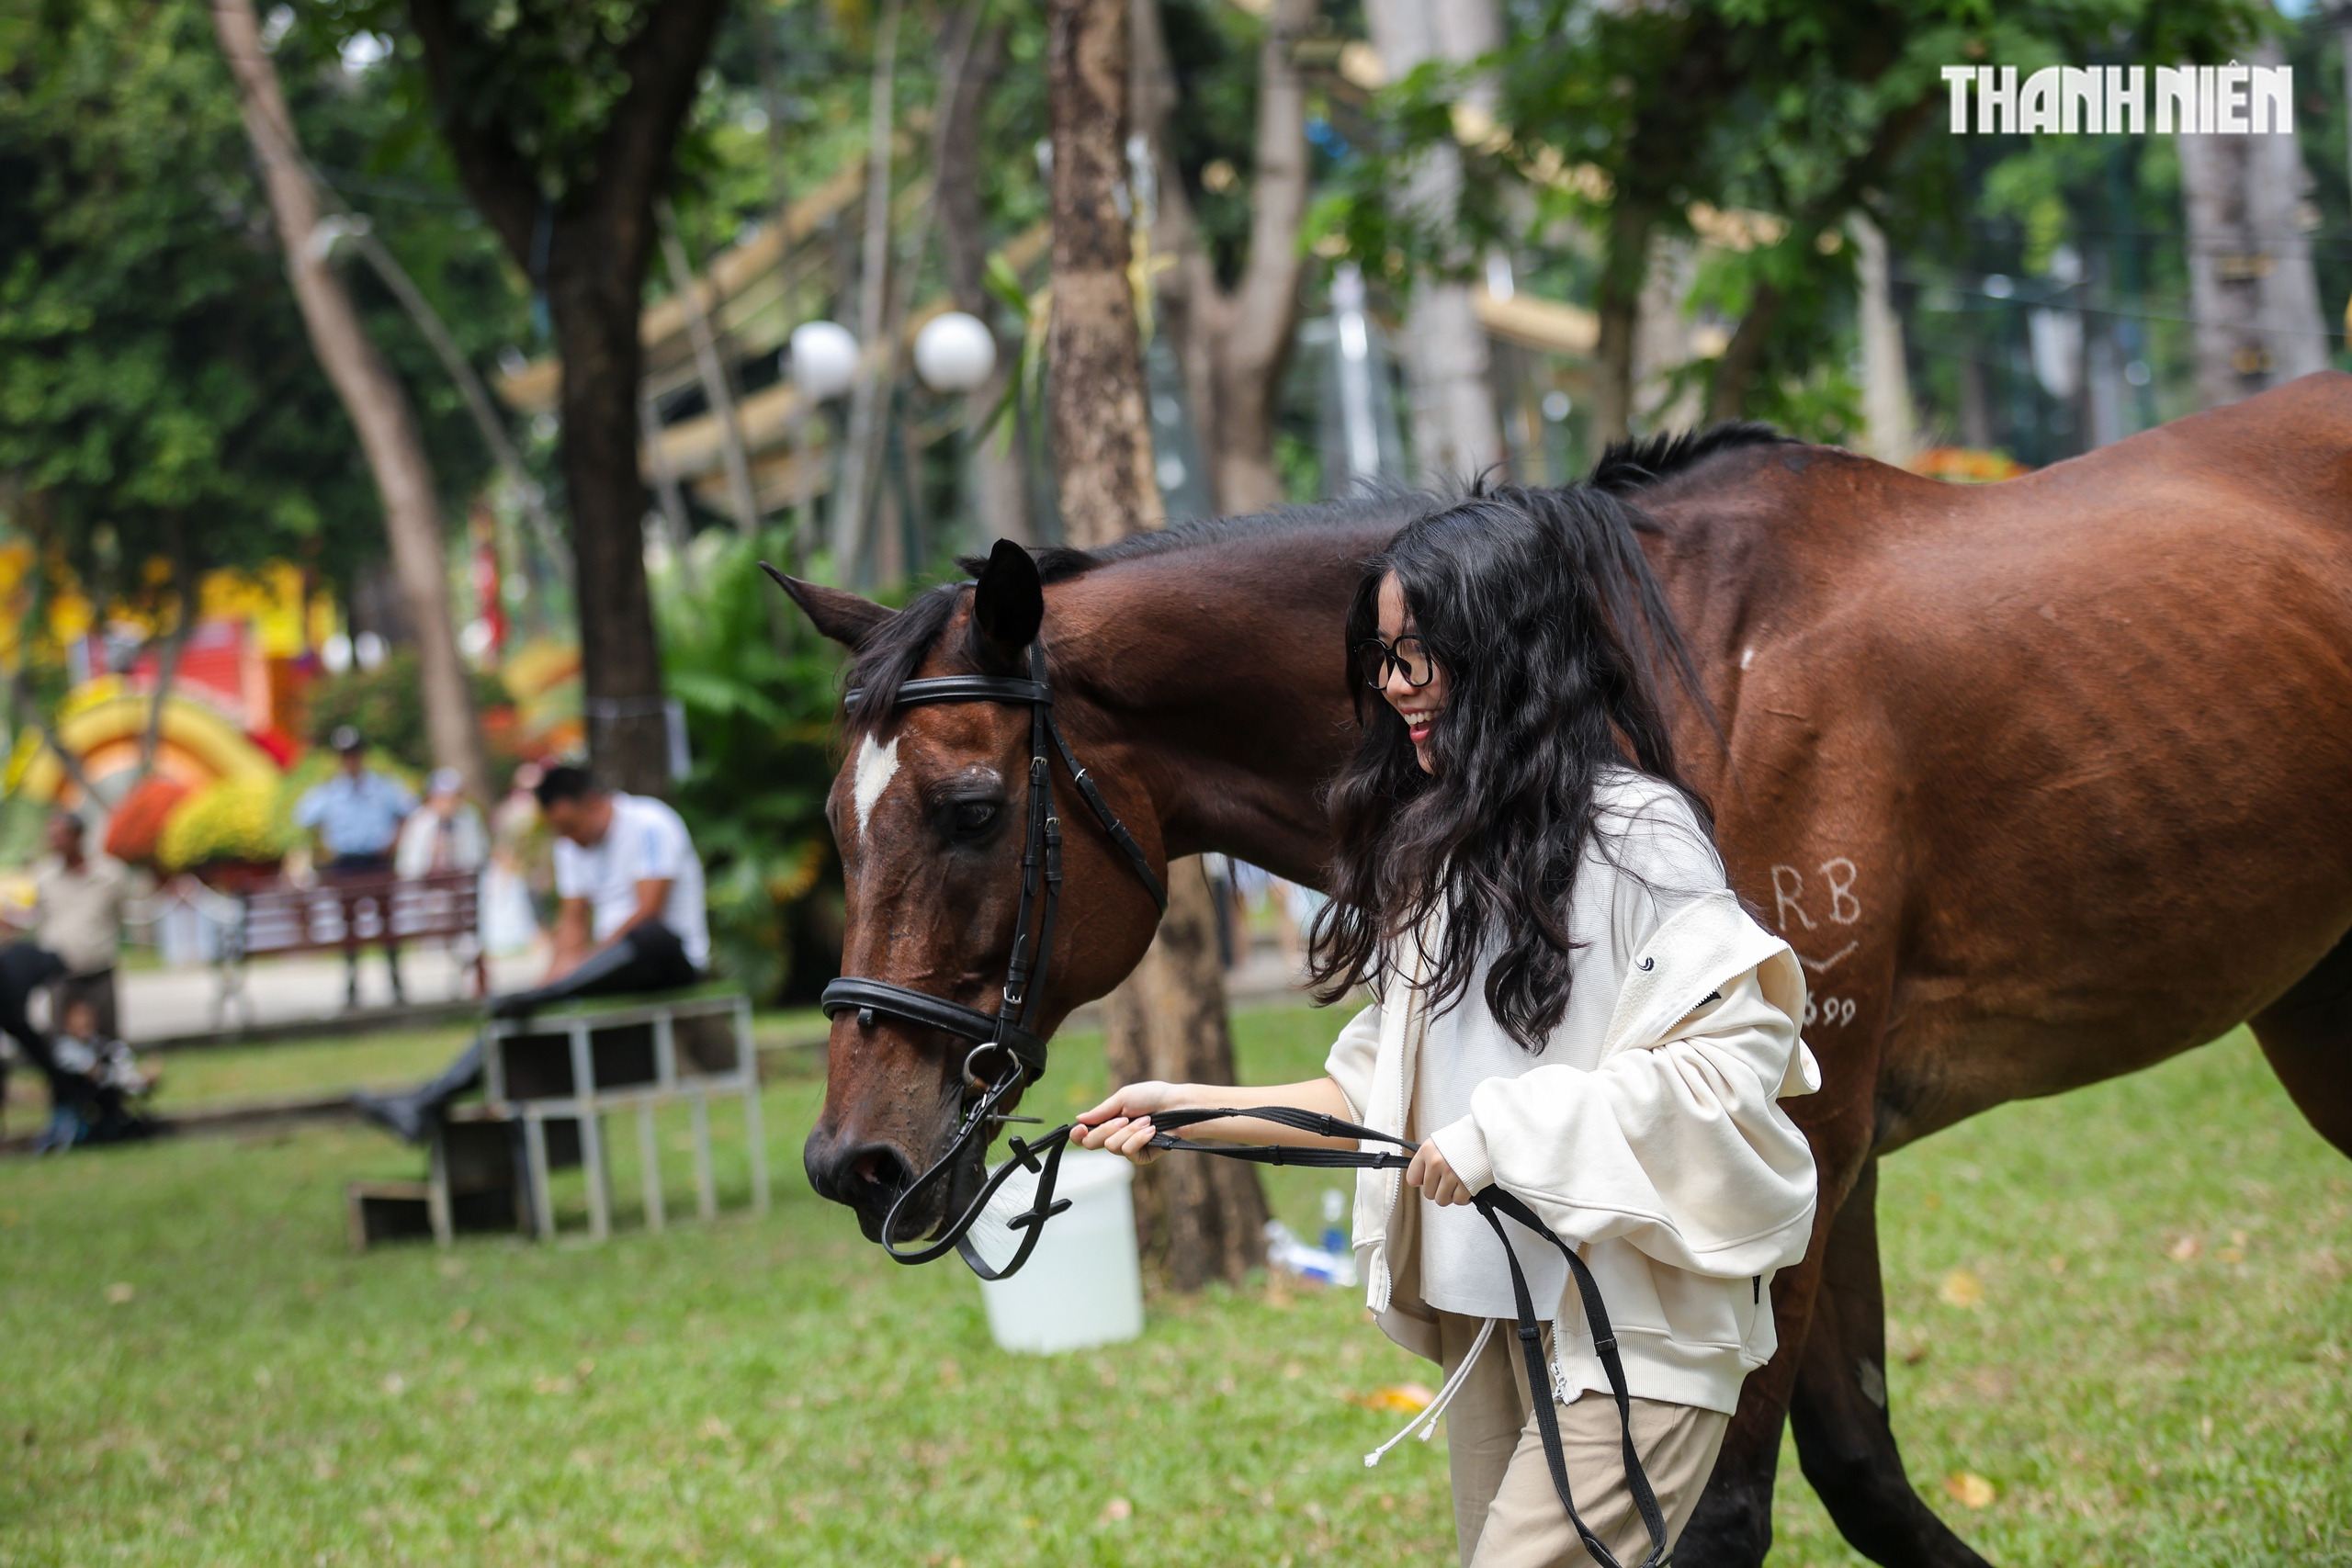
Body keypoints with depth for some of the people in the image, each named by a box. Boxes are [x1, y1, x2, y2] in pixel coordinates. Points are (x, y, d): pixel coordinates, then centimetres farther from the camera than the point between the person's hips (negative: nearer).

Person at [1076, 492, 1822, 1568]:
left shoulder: (1633, 832, -13)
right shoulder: (1448, 843, 13)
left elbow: (1730, 1056, -21)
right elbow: (1386, 1090, 16)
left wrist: (1506, 1129, -21)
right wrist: (1194, 1111, 10)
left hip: (1632, 1329, -8)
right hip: (1481, 1314, 8)